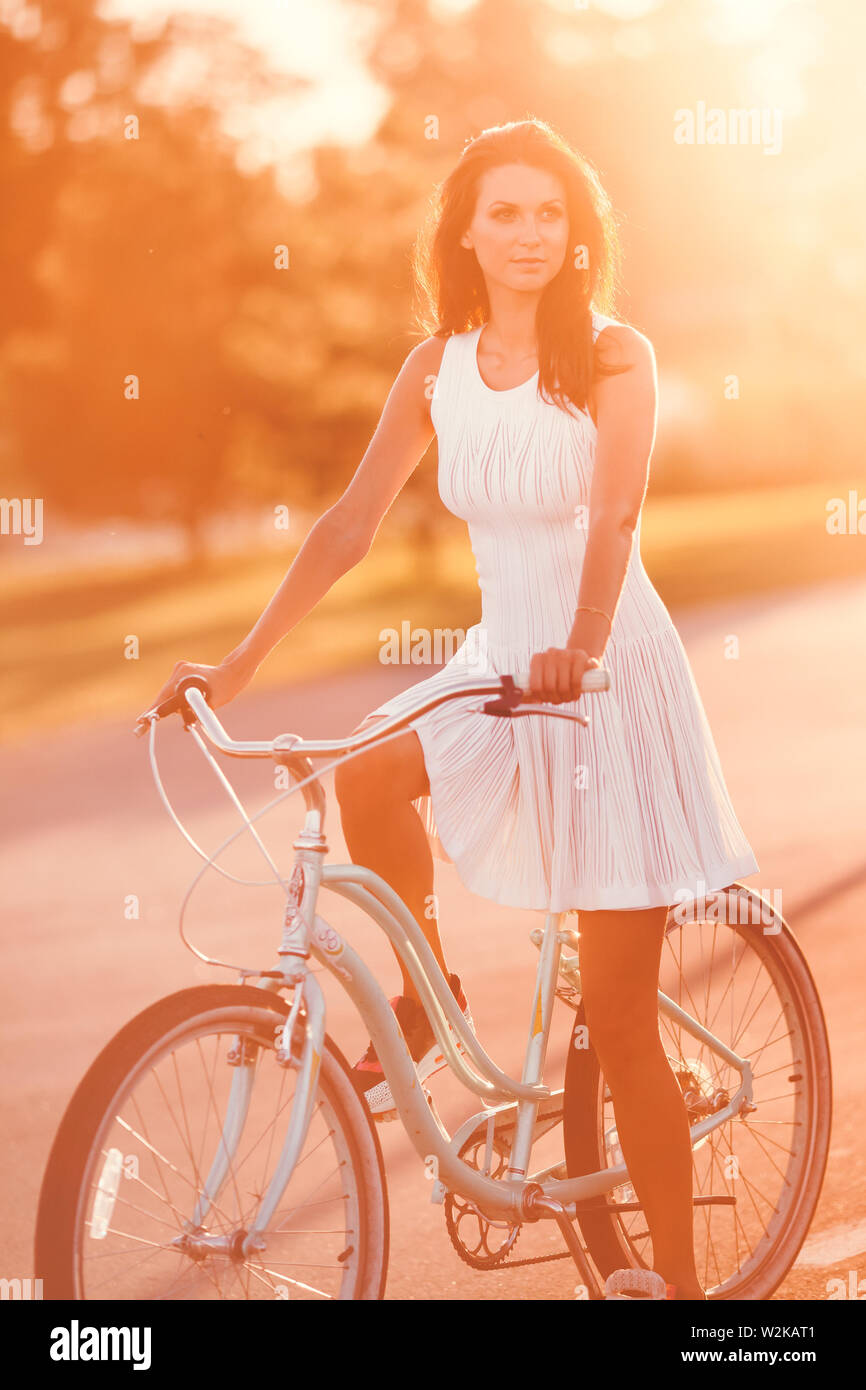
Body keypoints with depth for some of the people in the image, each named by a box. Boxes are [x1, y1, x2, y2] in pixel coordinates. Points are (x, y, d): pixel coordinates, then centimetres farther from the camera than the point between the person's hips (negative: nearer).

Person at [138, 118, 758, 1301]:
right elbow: (351, 525, 2)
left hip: (615, 677, -5)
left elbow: (615, 516, -25)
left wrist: (580, 649, -43)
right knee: (371, 777, -27)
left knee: (619, 1023, -5)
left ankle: (678, 1278, 8)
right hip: (498, 663, 5)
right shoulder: (439, 369, 2)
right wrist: (241, 663, -4)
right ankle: (426, 995, 2)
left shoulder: (615, 357, -11)